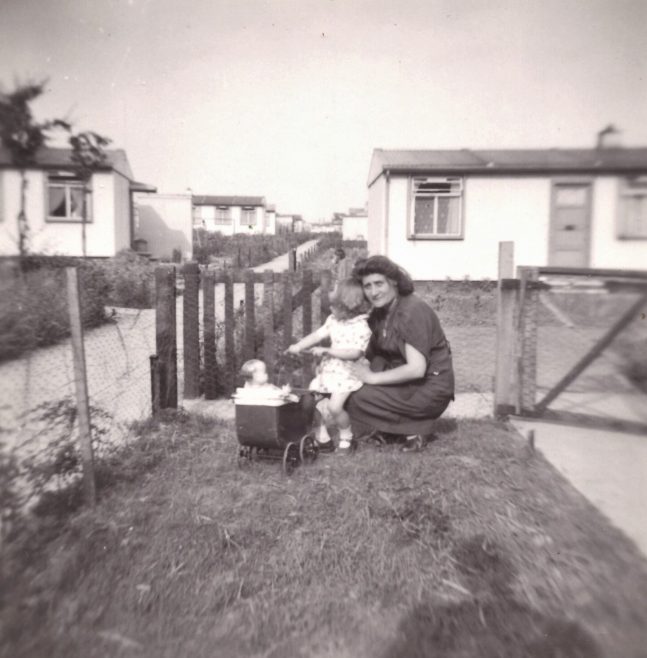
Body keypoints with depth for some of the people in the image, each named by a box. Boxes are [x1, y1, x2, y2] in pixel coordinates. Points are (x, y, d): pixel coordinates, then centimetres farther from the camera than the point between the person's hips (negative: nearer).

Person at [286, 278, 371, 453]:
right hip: (328, 369, 8)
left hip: (347, 373, -7)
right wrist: (299, 346, -4)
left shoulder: (361, 327, -16)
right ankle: (322, 436, 23)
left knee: (334, 406, -21)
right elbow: (318, 334, 7)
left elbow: (355, 353, -23)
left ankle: (346, 435, 9)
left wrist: (326, 350, -23)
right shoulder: (333, 320, 4)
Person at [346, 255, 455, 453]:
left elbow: (416, 369, -27)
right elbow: (371, 352, 5)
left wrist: (373, 377, -21)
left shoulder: (412, 311, -22)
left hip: (429, 388, -8)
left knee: (355, 399, -19)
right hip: (406, 380, 9)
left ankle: (416, 428, -4)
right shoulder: (380, 309, 4)